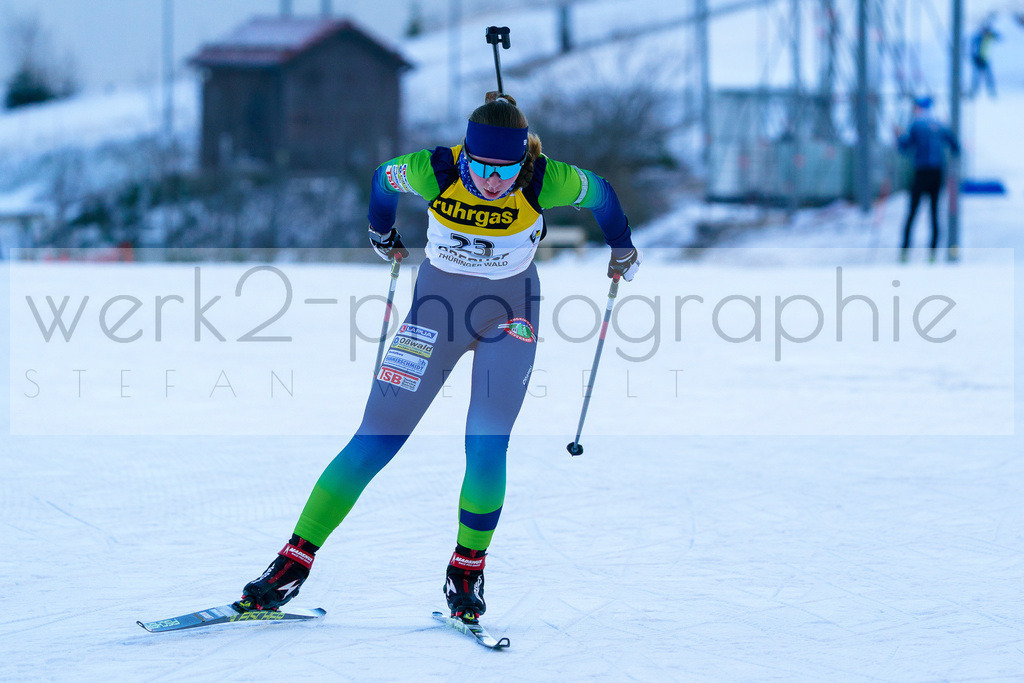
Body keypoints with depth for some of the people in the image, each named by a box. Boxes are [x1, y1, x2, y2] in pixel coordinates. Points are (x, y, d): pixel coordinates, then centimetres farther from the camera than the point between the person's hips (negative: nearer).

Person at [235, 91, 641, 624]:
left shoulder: (545, 181, -23)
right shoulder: (435, 172, -22)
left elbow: (599, 194, 0)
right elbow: (383, 180, 1)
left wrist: (621, 250, 17)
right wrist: (383, 237, 20)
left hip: (510, 310, 0)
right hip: (439, 301, 0)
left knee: (486, 449, -13)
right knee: (376, 439, -5)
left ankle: (467, 570, 9)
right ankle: (294, 562, -1)